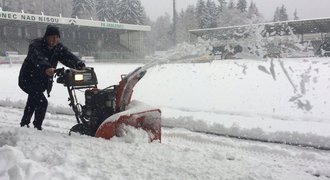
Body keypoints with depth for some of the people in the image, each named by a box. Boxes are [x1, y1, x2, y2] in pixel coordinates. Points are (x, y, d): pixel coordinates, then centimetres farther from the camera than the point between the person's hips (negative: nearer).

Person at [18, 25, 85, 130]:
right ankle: (37, 127, -8)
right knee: (42, 102, -21)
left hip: (43, 82, 7)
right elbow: (38, 59, -44)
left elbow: (69, 57, -22)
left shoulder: (58, 48, -7)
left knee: (32, 103, 24)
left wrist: (80, 65, -43)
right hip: (28, 79, -7)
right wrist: (46, 68, -65)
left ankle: (24, 124, 44)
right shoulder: (35, 45, -24)